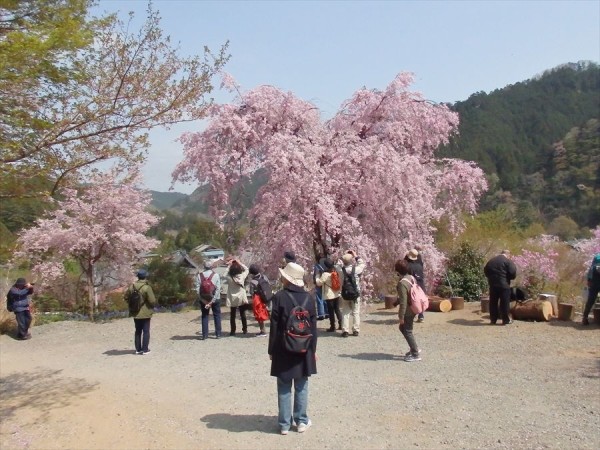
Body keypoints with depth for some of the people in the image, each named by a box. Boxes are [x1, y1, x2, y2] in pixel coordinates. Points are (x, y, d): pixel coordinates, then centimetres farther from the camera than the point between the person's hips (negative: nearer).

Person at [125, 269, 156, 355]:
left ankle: (138, 349, 18)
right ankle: (145, 349, 4)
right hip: (145, 313, -5)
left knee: (138, 331, 15)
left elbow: (126, 296, 9)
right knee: (146, 331, 4)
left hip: (135, 313, 5)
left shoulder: (132, 287, 0)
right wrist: (152, 305, 2)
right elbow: (152, 301, -20)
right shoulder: (147, 287, -18)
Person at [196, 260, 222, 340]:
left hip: (203, 300, 1)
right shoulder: (216, 275, -8)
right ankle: (218, 334, 12)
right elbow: (218, 289, -13)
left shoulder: (199, 276, -5)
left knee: (204, 316, 9)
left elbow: (197, 289, -10)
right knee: (217, 315, 11)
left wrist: (204, 300, -9)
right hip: (215, 299, -1)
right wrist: (212, 300, -12)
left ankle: (204, 335, 8)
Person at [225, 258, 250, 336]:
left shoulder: (229, 278, -18)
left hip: (232, 299, -1)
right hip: (241, 298, 1)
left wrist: (230, 264, -1)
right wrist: (239, 263, -3)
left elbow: (227, 272, 3)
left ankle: (233, 331, 10)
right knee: (242, 314, 15)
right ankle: (245, 329, 20)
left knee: (232, 315, 10)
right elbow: (246, 269, 1)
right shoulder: (242, 276, -15)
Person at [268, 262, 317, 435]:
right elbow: (313, 326, 2)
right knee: (301, 387, 13)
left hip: (283, 350, -2)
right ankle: (301, 421, 19)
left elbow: (275, 326, -9)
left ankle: (284, 424, 13)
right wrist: (313, 348, 11)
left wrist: (272, 350, 0)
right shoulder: (308, 297, -1)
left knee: (284, 388, 7)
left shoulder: (279, 297, -12)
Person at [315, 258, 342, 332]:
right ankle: (340, 325, 16)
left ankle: (332, 327, 7)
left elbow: (319, 283, -8)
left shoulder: (325, 274, -17)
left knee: (331, 311, 2)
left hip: (329, 295, -6)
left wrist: (317, 278, 7)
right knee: (337, 309, 14)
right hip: (337, 294, 6)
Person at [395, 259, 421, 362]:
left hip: (408, 311, -9)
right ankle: (414, 348, 29)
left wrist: (401, 316, -17)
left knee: (407, 331, 4)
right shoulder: (410, 277, 2)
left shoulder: (402, 283, -25)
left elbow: (403, 301, -24)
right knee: (402, 328, 22)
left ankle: (416, 354, 13)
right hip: (412, 308, 9)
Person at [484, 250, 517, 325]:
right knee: (504, 303, 4)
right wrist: (507, 278, 8)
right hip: (504, 285, -4)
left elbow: (485, 271, 16)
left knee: (493, 303, 9)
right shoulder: (508, 261, -5)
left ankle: (493, 320, 13)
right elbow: (513, 274, -10)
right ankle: (506, 320, 9)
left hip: (493, 285, 5)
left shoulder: (491, 261, 13)